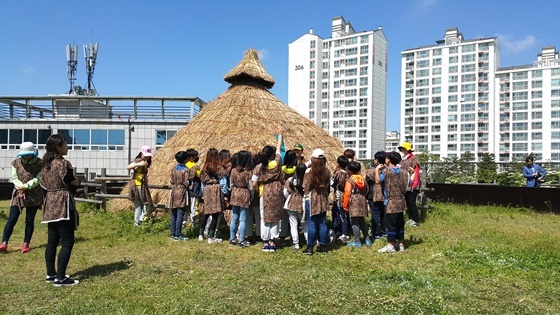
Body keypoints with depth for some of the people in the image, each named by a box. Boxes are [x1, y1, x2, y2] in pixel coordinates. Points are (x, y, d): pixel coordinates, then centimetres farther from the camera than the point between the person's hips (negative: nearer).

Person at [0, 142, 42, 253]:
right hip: (18, 194, 2)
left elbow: (38, 179, -9)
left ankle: (26, 244, 13)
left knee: (30, 220, 5)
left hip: (34, 195, -1)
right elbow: (14, 178, 0)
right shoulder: (16, 162, 6)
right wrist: (20, 188, -17)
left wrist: (26, 186, -19)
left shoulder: (39, 163, -1)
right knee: (12, 219, -4)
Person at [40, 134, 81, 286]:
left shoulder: (45, 164, 10)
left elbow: (43, 186, 14)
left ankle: (50, 274, 21)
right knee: (67, 242, -5)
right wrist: (77, 182, 11)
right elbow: (72, 186, -10)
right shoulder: (64, 163, -15)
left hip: (50, 205, 9)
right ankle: (60, 277, -5)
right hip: (63, 205, -9)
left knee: (52, 241, 14)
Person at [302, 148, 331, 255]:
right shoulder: (327, 171, -2)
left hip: (311, 199, -3)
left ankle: (310, 247, 6)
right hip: (323, 198, 4)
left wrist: (306, 195, 11)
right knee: (322, 222, 10)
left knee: (312, 223, 1)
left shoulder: (309, 171, -13)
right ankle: (323, 245, 16)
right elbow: (328, 185, 6)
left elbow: (305, 187, -7)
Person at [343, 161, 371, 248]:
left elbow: (347, 193, -13)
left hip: (353, 203, -7)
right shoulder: (363, 179, 8)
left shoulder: (349, 180, -11)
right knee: (362, 221, 17)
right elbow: (366, 190, 14)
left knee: (355, 223, 0)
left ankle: (357, 241, 3)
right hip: (362, 201, 7)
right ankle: (367, 239, 20)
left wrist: (345, 205, -7)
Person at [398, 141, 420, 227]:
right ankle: (410, 219, 19)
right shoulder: (403, 160, 14)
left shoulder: (414, 159, -6)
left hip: (412, 185, -7)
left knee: (412, 202, -6)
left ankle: (416, 220, 3)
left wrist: (414, 184, -16)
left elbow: (416, 172, -10)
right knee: (407, 202, 10)